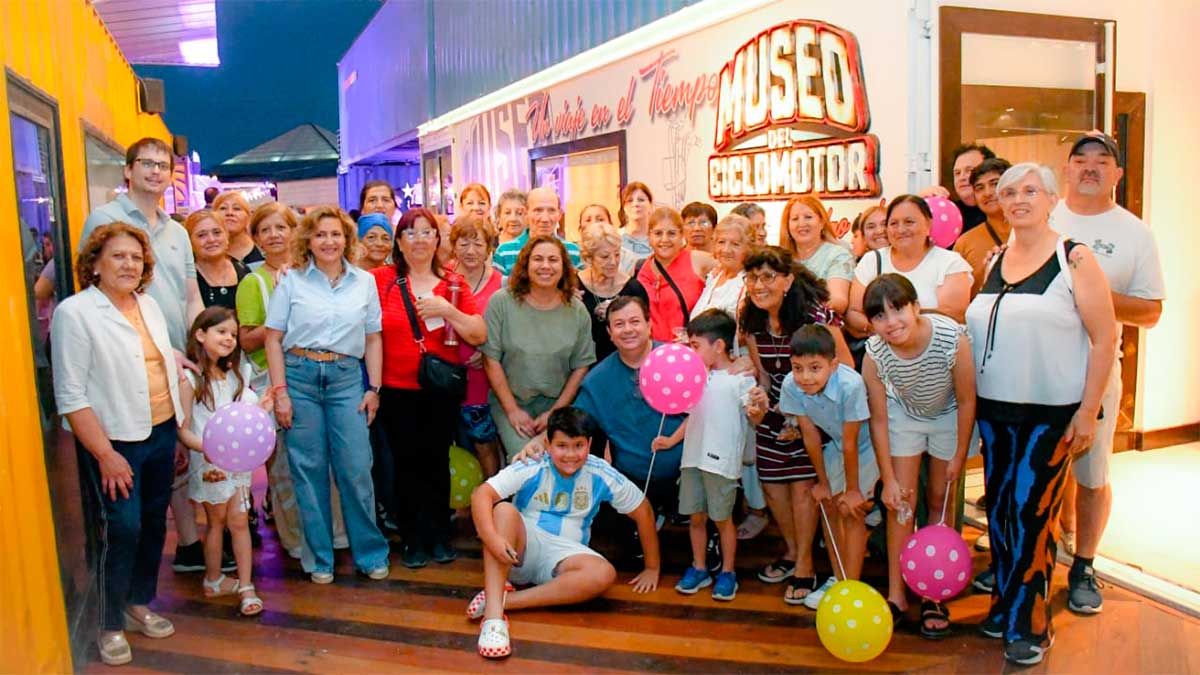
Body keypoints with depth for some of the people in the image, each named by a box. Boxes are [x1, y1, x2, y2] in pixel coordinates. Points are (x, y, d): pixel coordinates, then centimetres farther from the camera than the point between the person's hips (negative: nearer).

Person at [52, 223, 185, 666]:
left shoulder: (149, 305, 9)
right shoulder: (75, 313, -10)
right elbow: (71, 394, -13)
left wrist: (181, 430, 14)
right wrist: (105, 454, -16)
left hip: (162, 433, 6)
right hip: (115, 441, -6)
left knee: (154, 522, 12)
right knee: (123, 528, -5)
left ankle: (139, 603, 30)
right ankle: (110, 625, 13)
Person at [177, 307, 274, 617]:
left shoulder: (234, 376, 7)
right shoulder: (189, 380, -13)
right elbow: (183, 430, -14)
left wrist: (260, 409, -5)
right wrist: (206, 448, -31)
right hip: (209, 464, -4)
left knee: (239, 521, 4)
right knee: (217, 521, 11)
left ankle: (246, 586, 7)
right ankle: (213, 580, 30)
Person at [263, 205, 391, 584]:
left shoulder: (364, 282, 8)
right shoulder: (291, 281, 2)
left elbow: (373, 338, 10)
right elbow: (273, 339, 1)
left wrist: (374, 388, 4)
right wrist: (279, 391, -5)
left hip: (347, 378, 1)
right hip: (300, 376, -1)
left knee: (356, 469, -2)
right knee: (308, 471, 5)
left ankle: (371, 553, 15)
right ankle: (319, 559, 19)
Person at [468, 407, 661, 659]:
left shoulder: (602, 475, -10)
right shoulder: (532, 468, -15)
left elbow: (643, 511, 0)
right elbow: (481, 494, -25)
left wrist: (652, 568, 5)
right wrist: (492, 538, -41)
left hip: (562, 554, 2)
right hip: (521, 548, -1)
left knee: (604, 574, -30)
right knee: (504, 510, -32)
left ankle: (504, 600, -31)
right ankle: (493, 613, -42)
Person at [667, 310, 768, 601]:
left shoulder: (740, 378, -9)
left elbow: (753, 419, -11)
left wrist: (760, 407, -32)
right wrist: (672, 439, 17)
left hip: (722, 461, -6)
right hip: (693, 457, 6)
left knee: (722, 518, 6)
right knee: (695, 517, 12)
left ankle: (727, 573, 21)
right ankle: (699, 569, 26)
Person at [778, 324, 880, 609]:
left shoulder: (850, 385, -40)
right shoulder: (791, 387, -26)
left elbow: (850, 444, -30)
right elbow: (810, 436, -14)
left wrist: (853, 489, -18)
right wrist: (823, 482, -4)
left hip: (866, 445, -5)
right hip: (835, 443, 5)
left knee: (851, 510, -9)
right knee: (827, 504, 8)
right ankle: (838, 578, 24)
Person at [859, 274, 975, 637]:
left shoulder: (953, 340, -35)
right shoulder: (874, 354, -29)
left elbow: (966, 402, -19)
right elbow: (879, 419, -17)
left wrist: (959, 457, -10)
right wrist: (888, 479, -13)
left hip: (948, 416, -1)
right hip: (904, 414, 1)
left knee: (939, 501, 7)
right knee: (902, 502, 0)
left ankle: (933, 595, 20)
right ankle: (896, 593, 13)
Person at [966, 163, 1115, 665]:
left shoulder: (1075, 259, -5)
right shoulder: (992, 261, 10)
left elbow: (1104, 339, -8)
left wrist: (1088, 411, -11)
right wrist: (974, 400, 10)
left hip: (1053, 412, -5)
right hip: (995, 409, 5)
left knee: (1032, 511, -3)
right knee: (999, 507, 10)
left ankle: (1029, 623, 11)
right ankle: (1005, 604, 26)